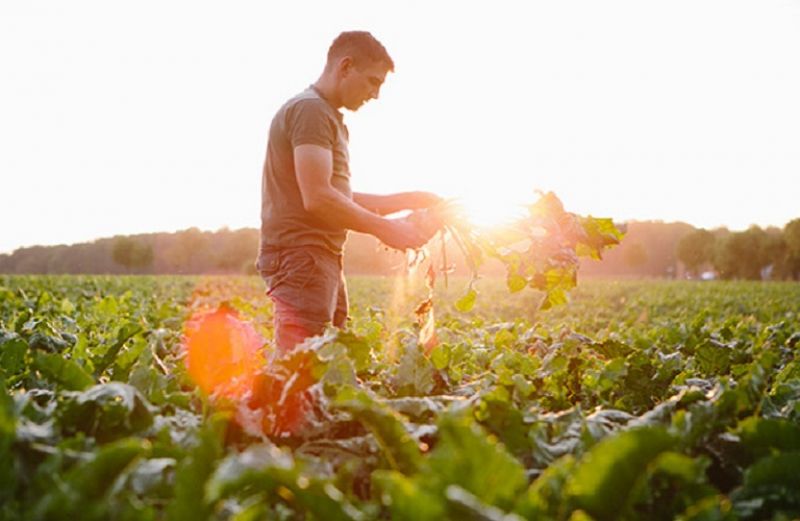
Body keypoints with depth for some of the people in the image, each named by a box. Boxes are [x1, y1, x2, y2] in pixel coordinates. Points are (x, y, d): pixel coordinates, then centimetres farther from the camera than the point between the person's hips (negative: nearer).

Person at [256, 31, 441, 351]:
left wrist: (407, 200, 16)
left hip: (323, 259, 10)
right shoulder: (310, 110, -10)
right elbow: (317, 198, -20)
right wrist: (384, 229, -13)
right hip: (300, 256, -10)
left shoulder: (331, 118, 22)